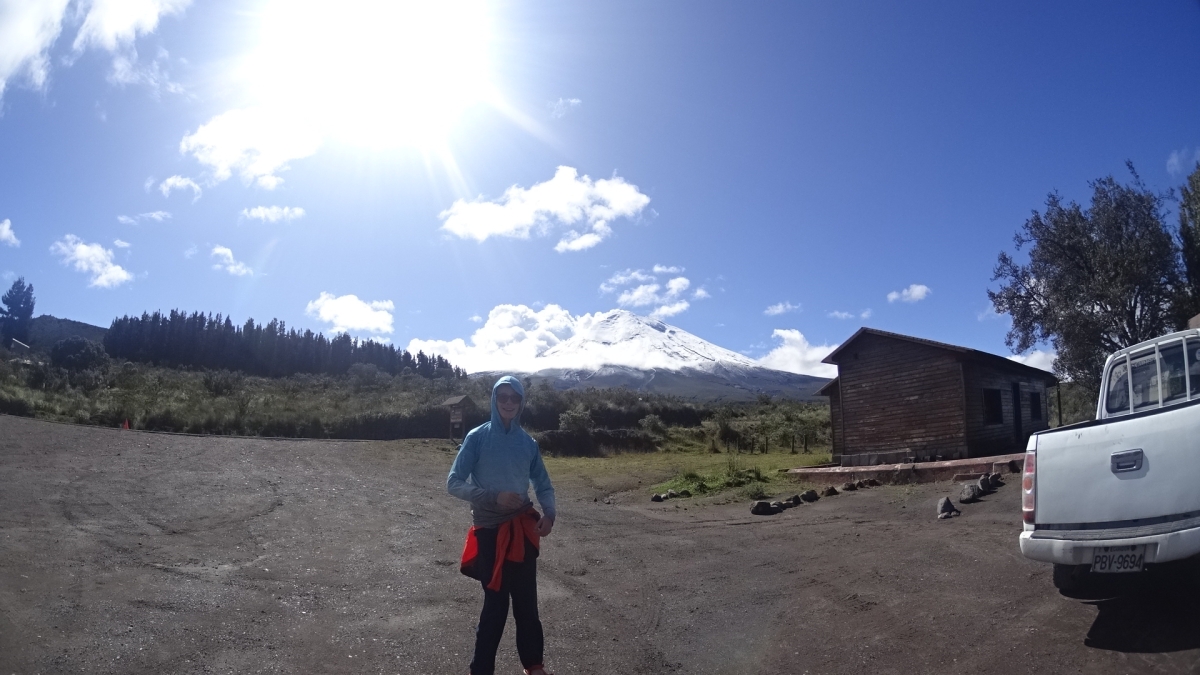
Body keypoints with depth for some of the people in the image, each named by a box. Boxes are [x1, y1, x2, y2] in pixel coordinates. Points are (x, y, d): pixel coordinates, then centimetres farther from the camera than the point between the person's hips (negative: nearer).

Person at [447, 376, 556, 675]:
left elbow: (543, 485, 9)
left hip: (523, 530, 3)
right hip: (490, 531, -3)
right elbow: (454, 483, -9)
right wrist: (493, 497, -20)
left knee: (527, 601, 9)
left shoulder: (527, 442, 3)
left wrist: (548, 513, -10)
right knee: (496, 602, 0)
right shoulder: (477, 437, -7)